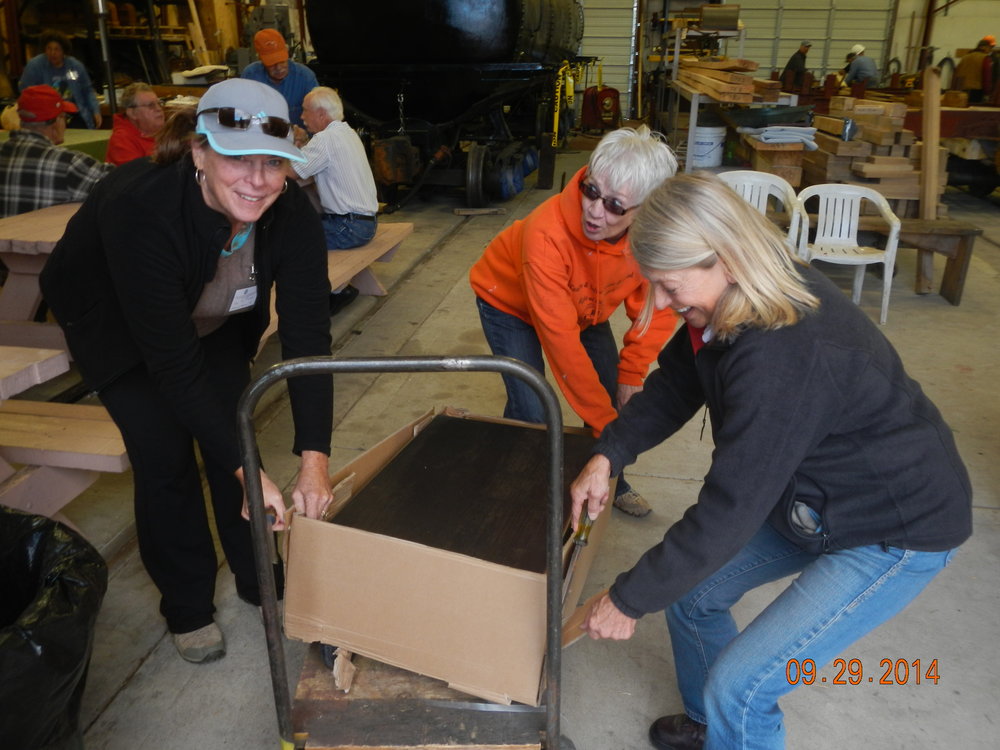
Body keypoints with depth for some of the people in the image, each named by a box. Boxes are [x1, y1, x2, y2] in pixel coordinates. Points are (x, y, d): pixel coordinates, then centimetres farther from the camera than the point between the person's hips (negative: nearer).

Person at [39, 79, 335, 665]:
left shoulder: (291, 213, -29)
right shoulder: (141, 211, -41)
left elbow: (308, 336, -29)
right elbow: (173, 363, -38)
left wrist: (315, 457, -36)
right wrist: (247, 470, -38)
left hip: (211, 318, 4)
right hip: (113, 323, -3)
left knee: (231, 432, -1)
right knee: (164, 454, -6)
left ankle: (258, 577, 22)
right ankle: (187, 606, 16)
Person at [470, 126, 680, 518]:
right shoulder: (547, 235, -43)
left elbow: (658, 308, -13)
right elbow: (561, 339, -40)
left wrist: (631, 373, -18)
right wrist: (608, 425, -35)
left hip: (585, 304, 4)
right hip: (509, 301, -4)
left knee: (613, 392, 3)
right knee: (530, 411, -14)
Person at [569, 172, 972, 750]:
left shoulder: (783, 356, -37)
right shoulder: (744, 298, -10)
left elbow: (730, 507, -32)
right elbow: (675, 383, 2)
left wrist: (630, 600, -21)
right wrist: (609, 455, -11)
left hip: (896, 529, -8)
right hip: (810, 496, 9)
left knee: (739, 686, -11)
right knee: (692, 589, 12)